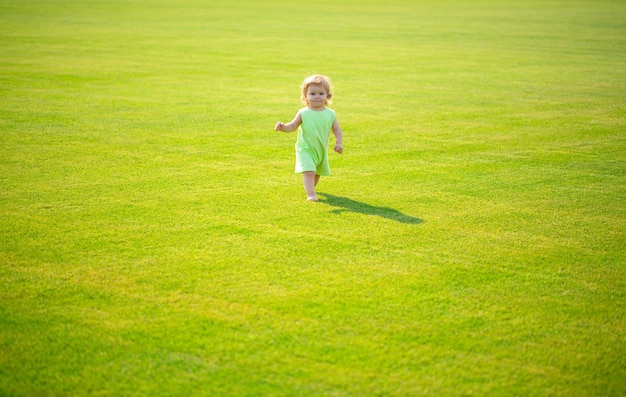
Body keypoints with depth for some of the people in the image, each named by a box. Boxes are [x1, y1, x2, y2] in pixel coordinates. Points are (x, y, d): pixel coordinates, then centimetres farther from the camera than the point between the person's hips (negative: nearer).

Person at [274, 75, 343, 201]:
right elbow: (293, 126, -5)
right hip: (305, 149, -4)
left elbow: (337, 130, -1)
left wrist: (339, 143, -15)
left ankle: (310, 187, 49)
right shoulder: (303, 113, -11)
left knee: (317, 173, 23)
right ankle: (311, 194, -25)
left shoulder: (330, 114, -5)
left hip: (322, 150, 4)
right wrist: (283, 127, -24)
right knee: (308, 171, -22)